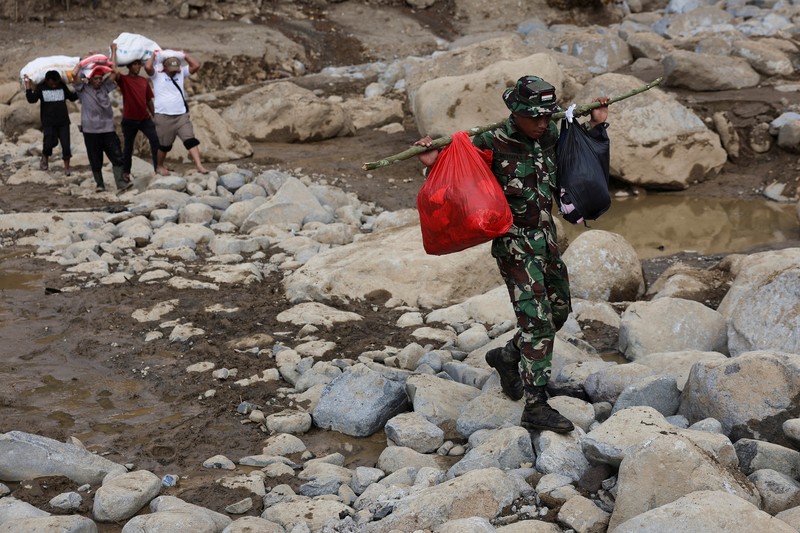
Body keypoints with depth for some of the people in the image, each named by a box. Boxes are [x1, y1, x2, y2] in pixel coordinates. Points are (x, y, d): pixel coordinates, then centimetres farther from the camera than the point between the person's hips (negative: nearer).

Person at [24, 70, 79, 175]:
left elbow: (72, 97, 15)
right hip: (48, 122, -2)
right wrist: (28, 87, -20)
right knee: (50, 142, -19)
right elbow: (32, 99, -12)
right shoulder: (41, 87, -2)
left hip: (63, 121, 2)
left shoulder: (62, 86, 4)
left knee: (66, 144, -1)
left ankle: (66, 168, 11)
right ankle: (45, 158, 12)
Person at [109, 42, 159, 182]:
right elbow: (115, 70, -26)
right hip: (129, 119, -3)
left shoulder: (144, 81, 8)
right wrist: (114, 51, -19)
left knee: (155, 140, -14)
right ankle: (125, 172, 20)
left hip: (145, 118, 3)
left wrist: (154, 115, 14)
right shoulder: (123, 80, -5)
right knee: (128, 146, 7)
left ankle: (157, 166, -11)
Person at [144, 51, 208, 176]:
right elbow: (148, 67, -21)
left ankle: (199, 166, -15)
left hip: (182, 115, 3)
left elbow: (196, 66, 1)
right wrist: (154, 56, -6)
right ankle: (159, 166, 28)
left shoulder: (181, 72, 10)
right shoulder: (157, 75, -2)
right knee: (164, 144, 8)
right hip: (163, 116, -3)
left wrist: (184, 54, 4)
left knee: (190, 140, -9)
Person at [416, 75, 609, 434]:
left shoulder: (548, 135, 2)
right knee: (537, 319, -13)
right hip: (514, 242, -8)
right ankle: (536, 407, -11)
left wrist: (596, 125, 13)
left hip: (545, 236, 8)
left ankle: (507, 357, 39)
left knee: (559, 310, 17)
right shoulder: (493, 143, -17)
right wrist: (434, 162, -30)